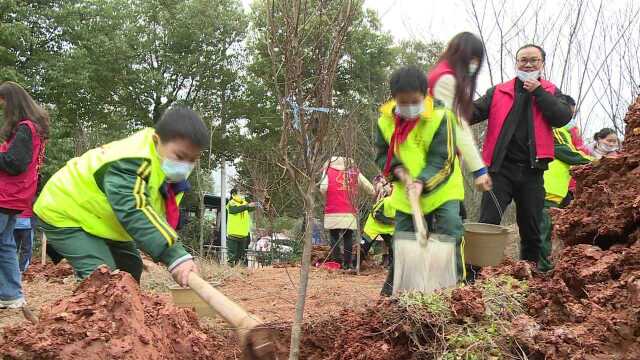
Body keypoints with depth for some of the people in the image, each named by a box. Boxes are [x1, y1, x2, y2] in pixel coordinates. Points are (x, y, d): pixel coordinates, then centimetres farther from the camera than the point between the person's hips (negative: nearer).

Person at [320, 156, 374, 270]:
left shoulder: (328, 169, 5)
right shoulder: (354, 171, 12)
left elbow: (323, 188, -9)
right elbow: (369, 188, 9)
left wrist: (328, 196, 10)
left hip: (333, 212, -2)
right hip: (350, 212, 2)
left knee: (334, 236, 4)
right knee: (348, 237, 8)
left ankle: (337, 261, -1)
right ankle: (347, 263, 8)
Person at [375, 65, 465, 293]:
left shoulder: (440, 117, -20)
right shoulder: (385, 120, -7)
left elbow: (441, 160, -21)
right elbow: (382, 154, 2)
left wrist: (421, 182, -33)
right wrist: (398, 170, -18)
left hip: (442, 189, -4)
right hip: (405, 194, 4)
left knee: (450, 238, -12)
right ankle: (393, 287, 24)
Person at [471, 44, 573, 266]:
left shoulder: (551, 92, 13)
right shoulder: (498, 92, 10)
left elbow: (563, 118, -4)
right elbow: (475, 112, -1)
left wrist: (538, 91, -7)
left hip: (532, 171, 1)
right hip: (501, 168, -1)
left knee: (531, 231, 10)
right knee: (488, 224, -10)